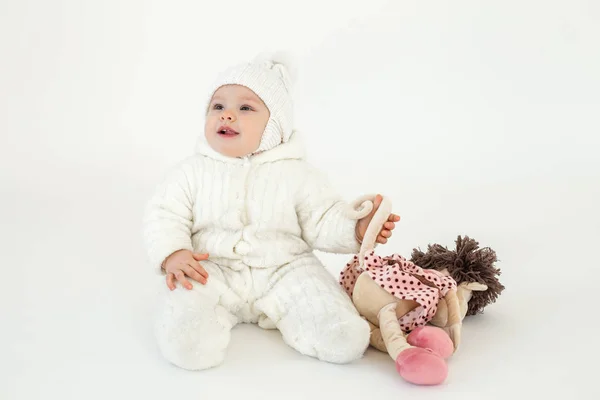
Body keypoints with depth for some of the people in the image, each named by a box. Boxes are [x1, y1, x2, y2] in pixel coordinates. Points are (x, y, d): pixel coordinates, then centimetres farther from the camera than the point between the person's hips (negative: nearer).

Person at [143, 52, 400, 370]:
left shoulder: (296, 173, 1)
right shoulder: (192, 171, 3)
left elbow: (322, 220, 2)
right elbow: (165, 216, 3)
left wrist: (356, 227, -17)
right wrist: (172, 255, -16)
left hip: (284, 271, 0)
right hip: (212, 271, 0)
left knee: (345, 341, -19)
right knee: (184, 343, -29)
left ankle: (282, 317, 3)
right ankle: (217, 316, -1)